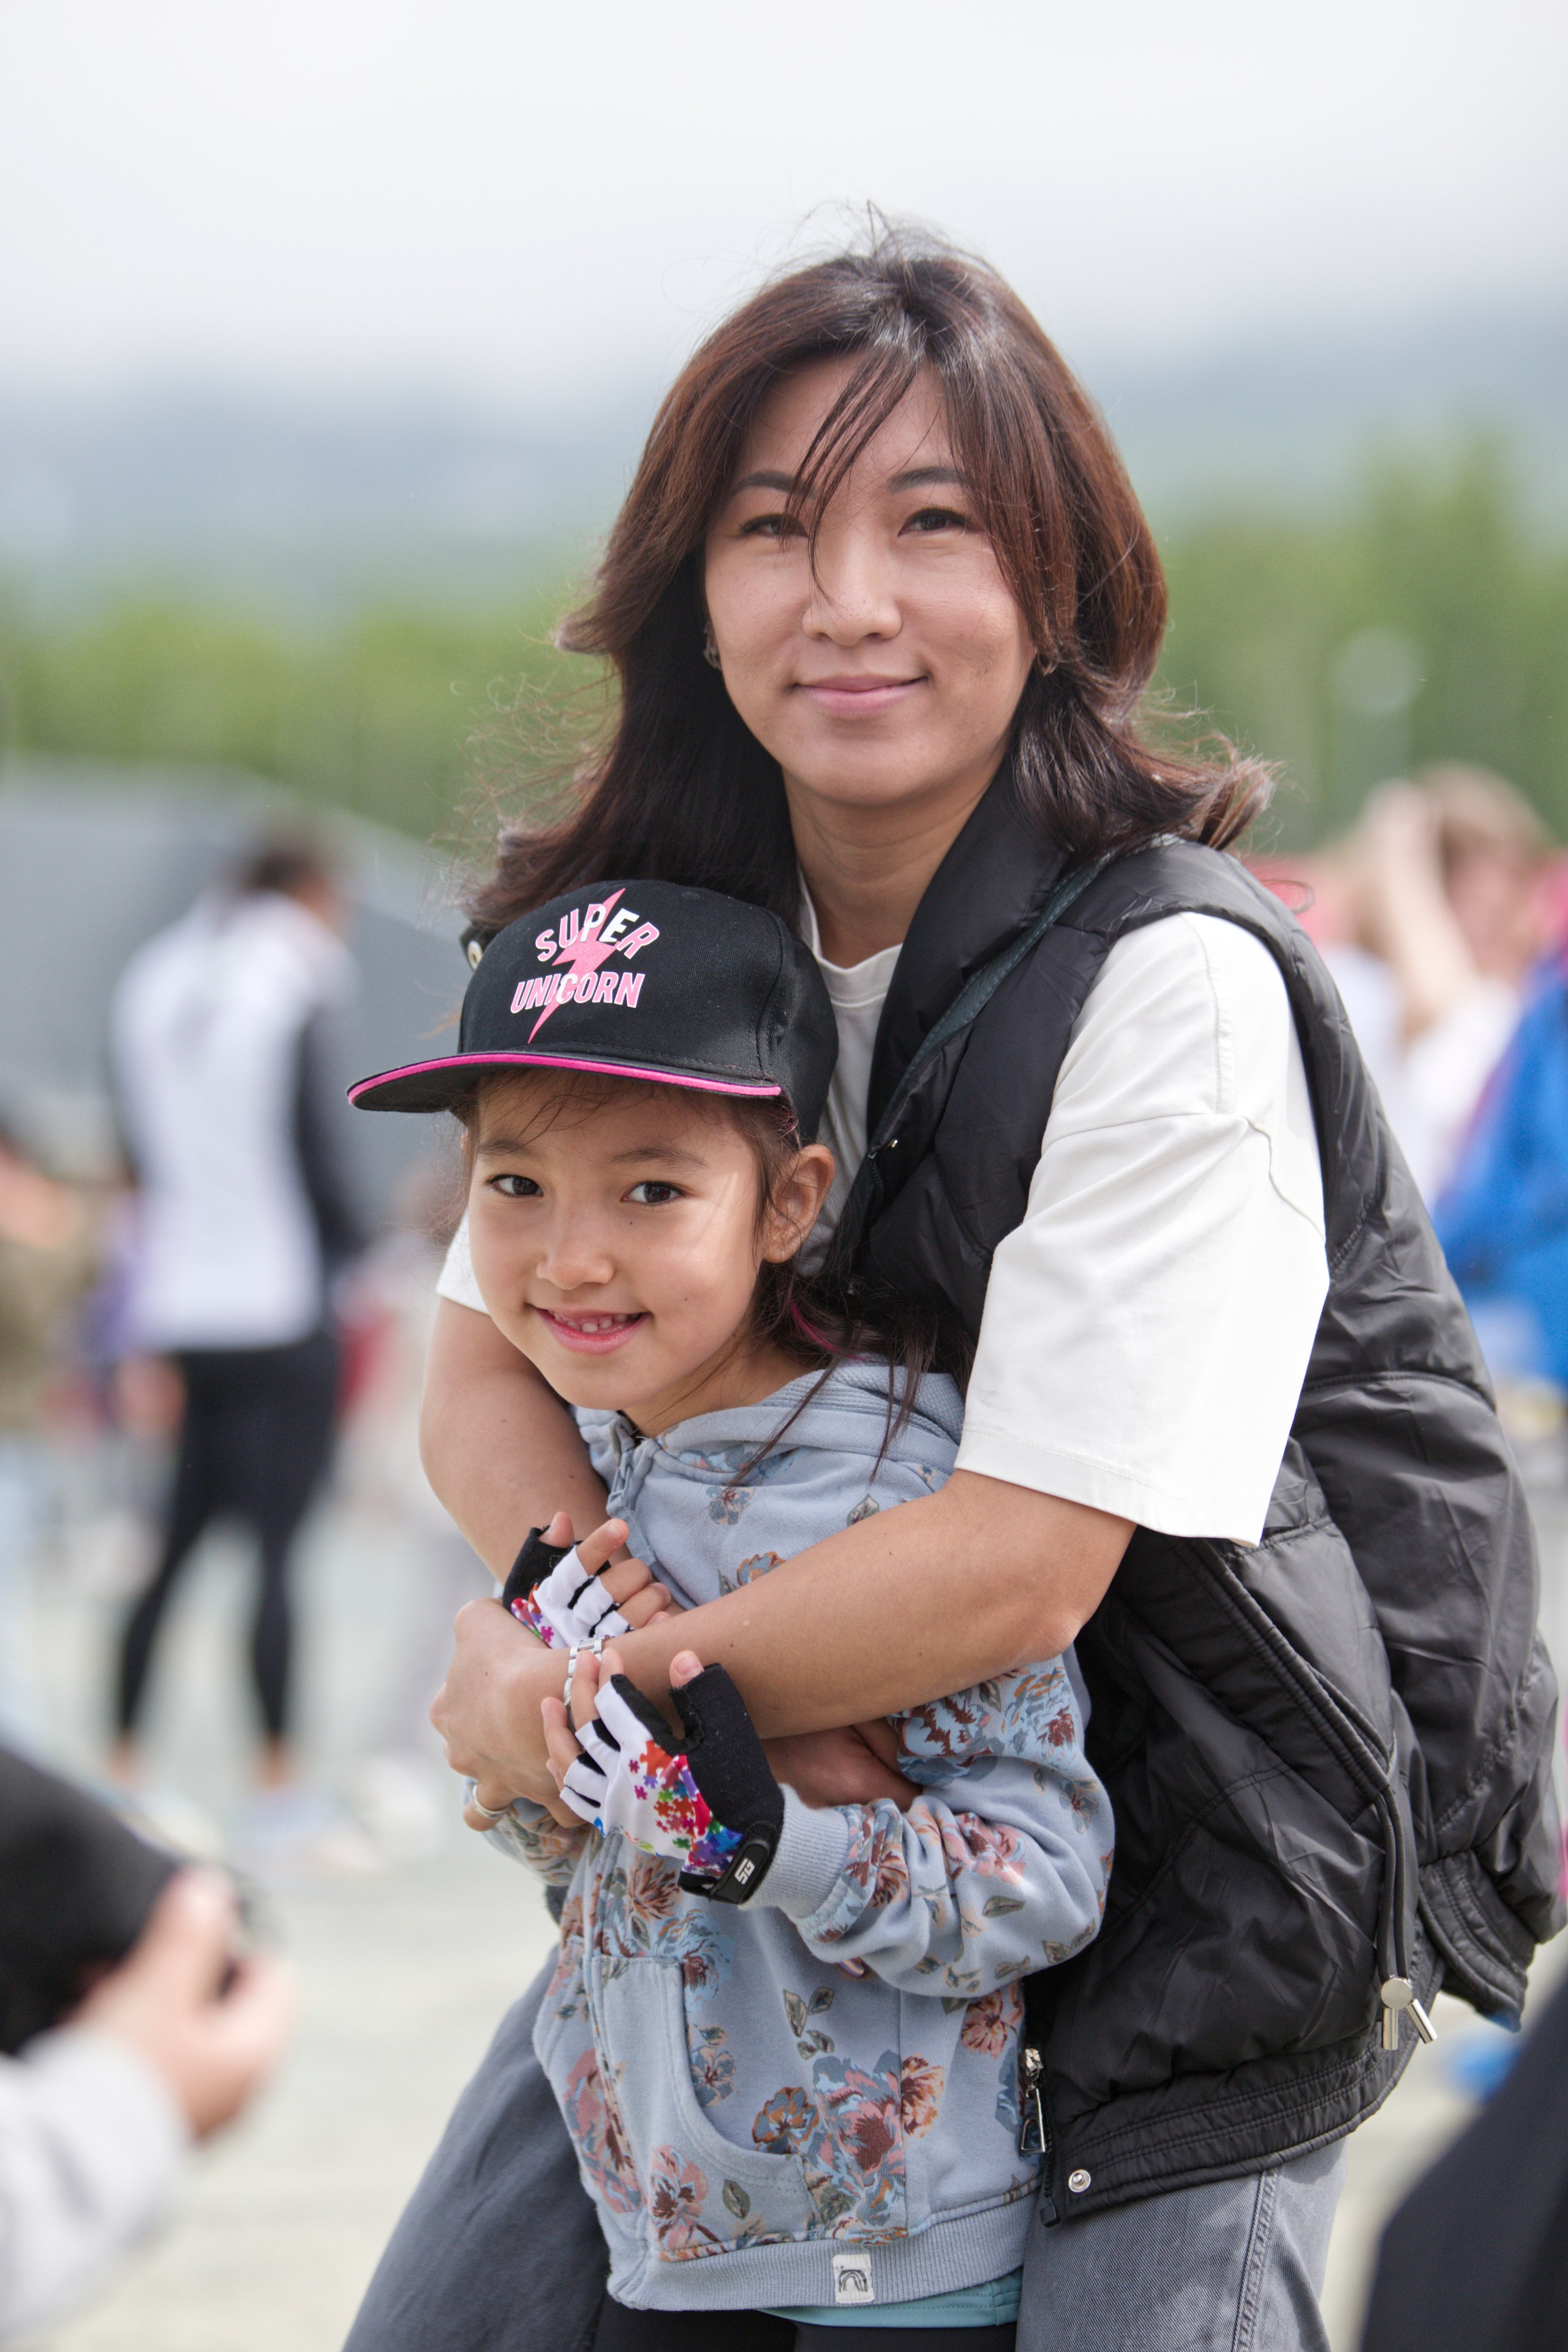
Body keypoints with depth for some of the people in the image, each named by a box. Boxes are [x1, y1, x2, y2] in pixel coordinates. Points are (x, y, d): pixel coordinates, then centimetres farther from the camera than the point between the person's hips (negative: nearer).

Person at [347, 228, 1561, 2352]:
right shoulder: (654, 928, -1)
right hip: (779, 1822, 6)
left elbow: (1023, 1562, -25)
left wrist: (573, 1698, -15)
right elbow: (487, 1372, 0)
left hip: (1209, 1837, -5)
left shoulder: (1172, 982, -22)